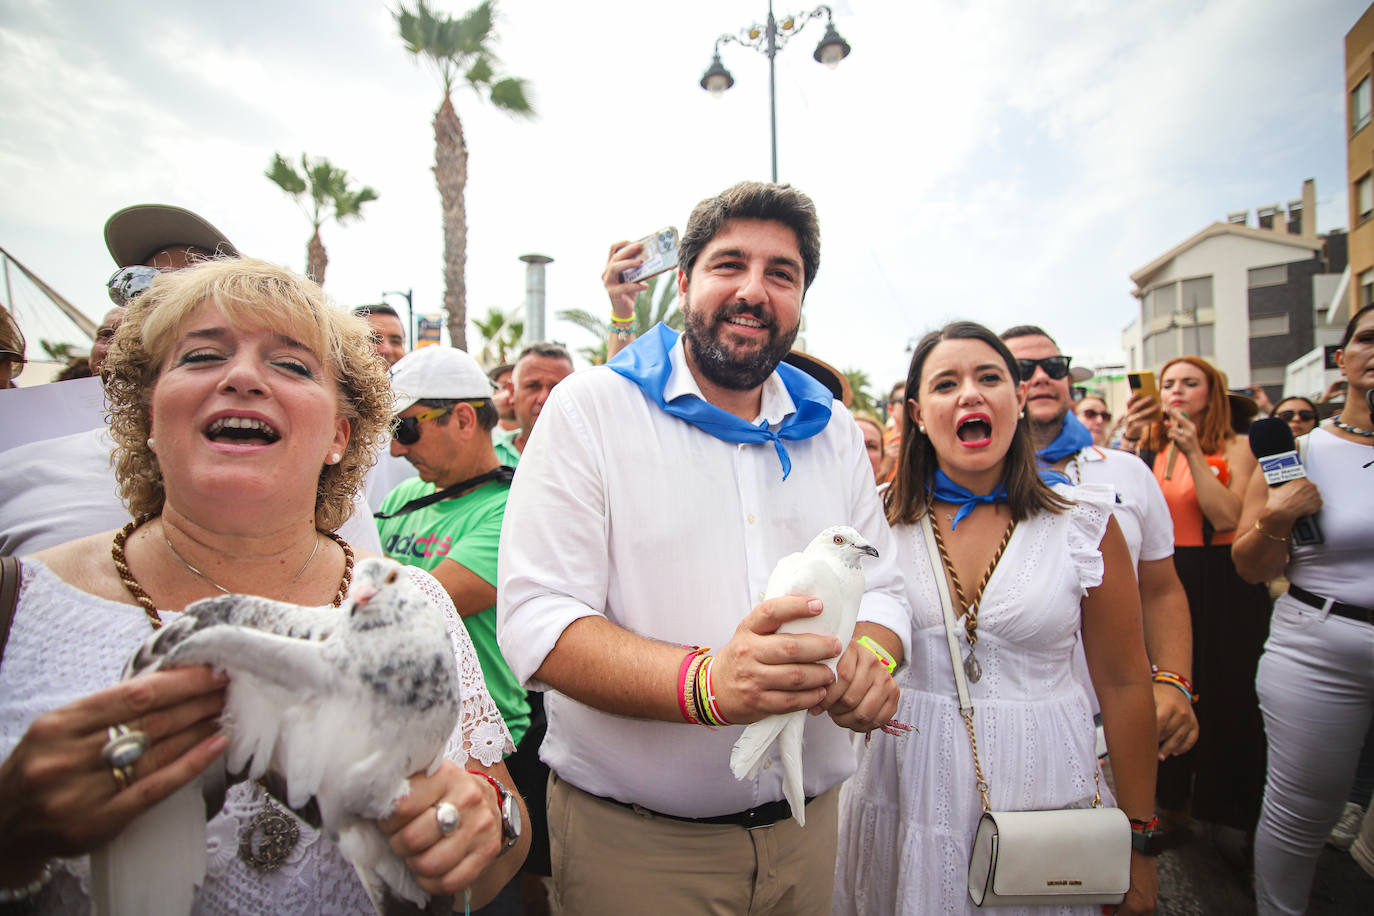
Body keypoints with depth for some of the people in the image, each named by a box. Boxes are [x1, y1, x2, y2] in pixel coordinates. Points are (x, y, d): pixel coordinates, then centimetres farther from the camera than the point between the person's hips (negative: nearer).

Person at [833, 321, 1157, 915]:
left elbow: (1125, 685, -1)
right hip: (907, 785, 1)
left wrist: (1138, 838, 2)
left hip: (1039, 780, 0)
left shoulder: (1085, 522, -6)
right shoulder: (880, 518, -5)